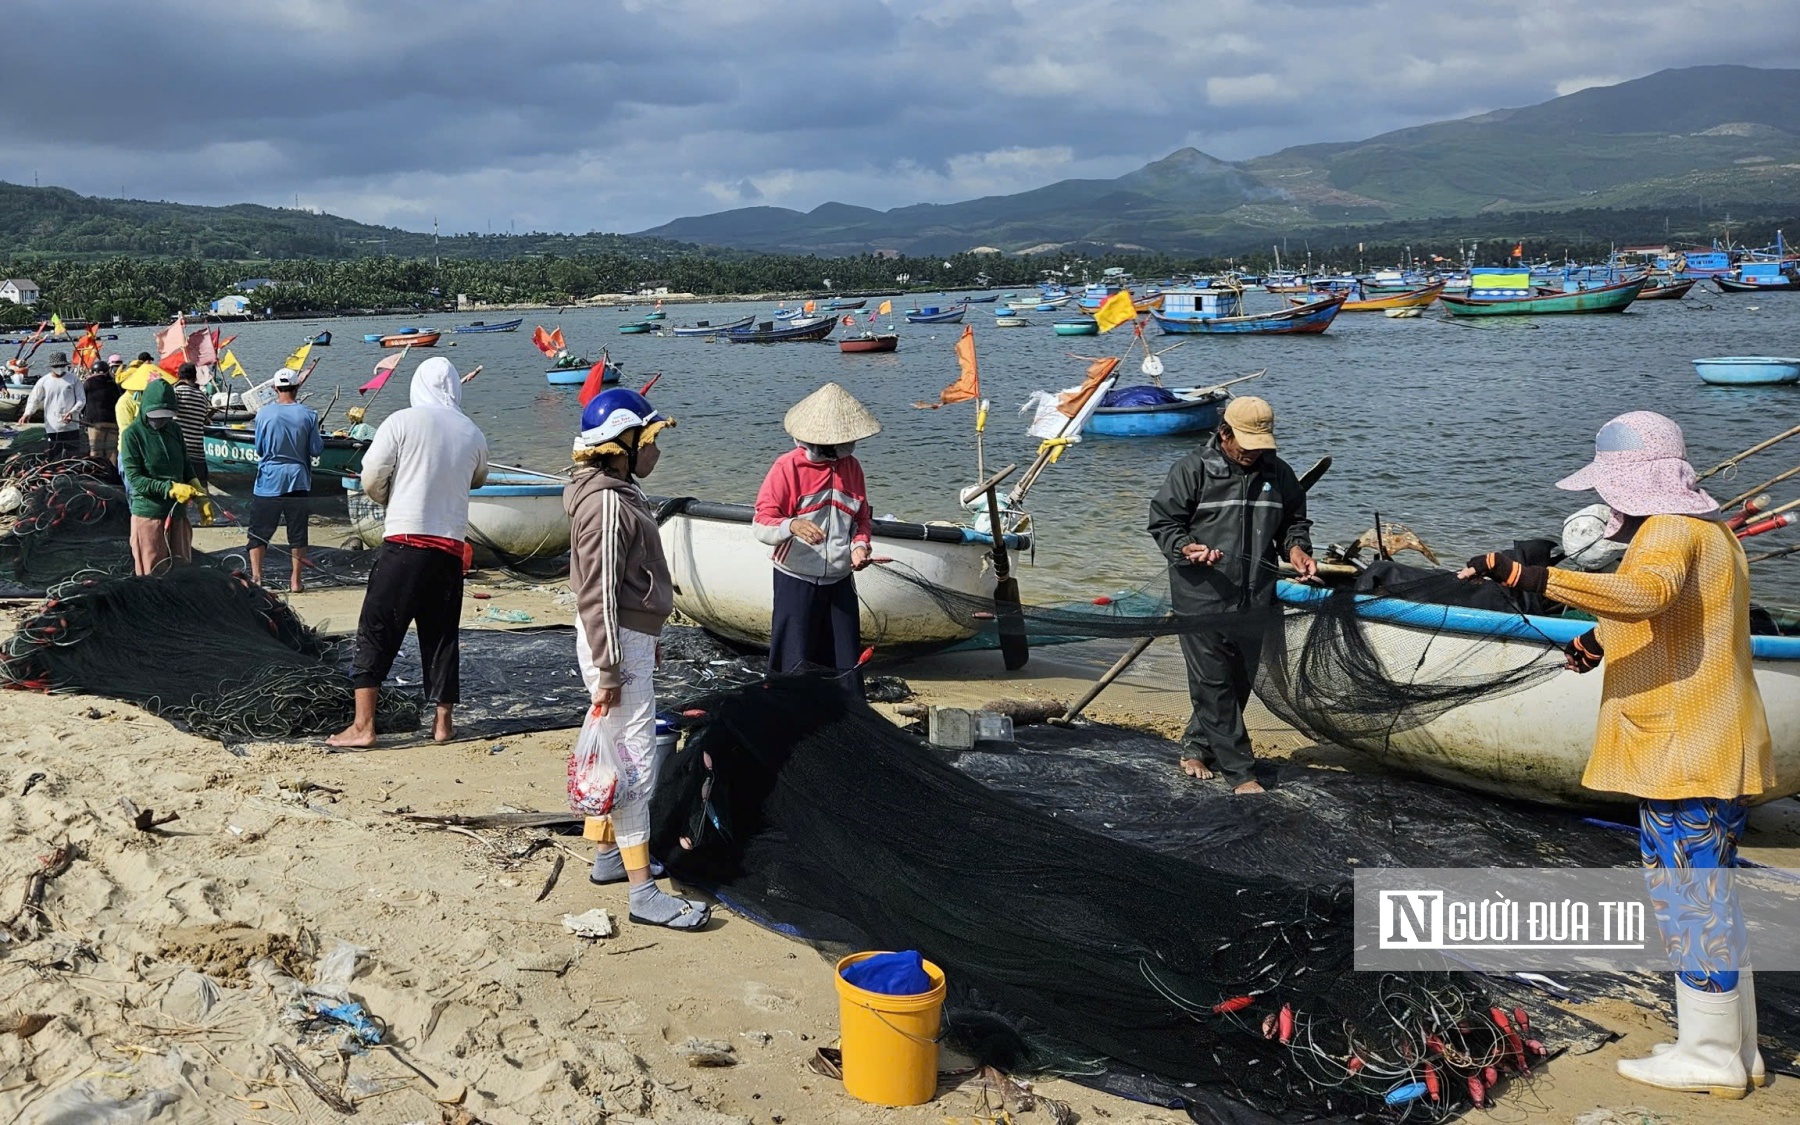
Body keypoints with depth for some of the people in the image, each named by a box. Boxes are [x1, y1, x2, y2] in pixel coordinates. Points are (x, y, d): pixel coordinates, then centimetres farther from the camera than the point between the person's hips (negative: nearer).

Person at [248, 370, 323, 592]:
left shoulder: (264, 414, -7)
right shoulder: (307, 415, -6)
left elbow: (259, 449, 1)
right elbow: (316, 449, -2)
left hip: (269, 480, -1)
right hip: (298, 481, 1)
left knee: (259, 530, 8)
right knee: (297, 532, 7)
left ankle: (256, 576, 2)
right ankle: (295, 580, 8)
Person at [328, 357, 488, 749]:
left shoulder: (402, 422, -5)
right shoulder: (473, 434, 6)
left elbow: (371, 478, -5)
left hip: (404, 542, -4)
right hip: (450, 546, 4)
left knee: (376, 631, 2)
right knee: (441, 635, 13)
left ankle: (362, 725, 0)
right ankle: (443, 721, 19)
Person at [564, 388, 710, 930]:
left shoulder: (621, 493, 12)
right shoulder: (607, 503, -20)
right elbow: (599, 593, -22)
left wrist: (646, 642, 24)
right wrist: (609, 670, -22)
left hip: (631, 638, 11)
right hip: (617, 644, -11)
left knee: (615, 751, 19)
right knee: (635, 762, -8)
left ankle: (607, 854, 32)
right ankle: (642, 891, -5)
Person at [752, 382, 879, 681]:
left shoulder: (851, 467, 7)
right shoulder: (788, 467, -9)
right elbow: (761, 526, -14)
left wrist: (860, 546, -5)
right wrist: (792, 526, -36)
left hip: (840, 581, 5)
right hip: (797, 582, -4)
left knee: (846, 669, 6)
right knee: (795, 670, -1)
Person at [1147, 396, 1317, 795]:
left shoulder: (1278, 474, 8)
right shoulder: (1193, 470, -5)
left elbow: (1293, 521, 21)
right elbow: (1162, 522, -3)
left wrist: (1295, 547, 0)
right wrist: (1186, 548, -21)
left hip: (1253, 600, 5)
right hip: (1201, 599, -5)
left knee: (1238, 683, 12)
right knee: (1214, 685, -4)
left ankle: (1197, 747, 31)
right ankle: (1240, 772, 3)